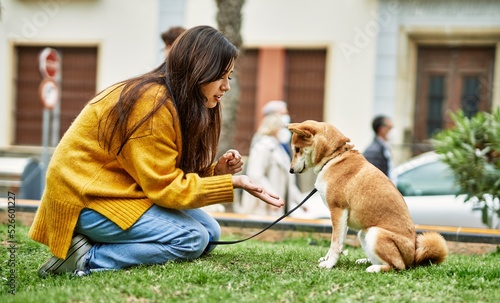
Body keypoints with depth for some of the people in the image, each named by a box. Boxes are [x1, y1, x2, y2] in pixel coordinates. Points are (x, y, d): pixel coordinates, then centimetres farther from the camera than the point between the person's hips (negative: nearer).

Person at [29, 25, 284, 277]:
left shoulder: (176, 104, 7)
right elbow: (164, 187, -21)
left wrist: (216, 170, -8)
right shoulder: (152, 105, -23)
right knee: (192, 239, -18)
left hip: (119, 189, 10)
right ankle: (88, 257, -17)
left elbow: (170, 172, 8)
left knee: (210, 231, 4)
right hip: (89, 198, -10)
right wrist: (231, 182, -19)